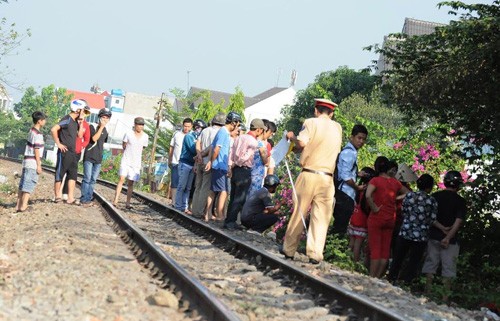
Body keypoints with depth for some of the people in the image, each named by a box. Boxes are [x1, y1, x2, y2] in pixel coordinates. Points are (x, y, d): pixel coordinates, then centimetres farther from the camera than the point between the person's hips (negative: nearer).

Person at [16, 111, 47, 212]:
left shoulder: (31, 131, 13)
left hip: (27, 162, 9)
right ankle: (23, 206, -7)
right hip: (33, 163, -9)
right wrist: (39, 165, -14)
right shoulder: (38, 134, -15)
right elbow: (36, 151, -16)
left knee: (23, 184, 10)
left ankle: (18, 206, 13)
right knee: (30, 185, -6)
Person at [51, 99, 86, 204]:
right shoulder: (67, 119, -13)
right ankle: (57, 196, 10)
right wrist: (58, 143, -15)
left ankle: (70, 198, 9)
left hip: (73, 153, 8)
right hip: (64, 152, -8)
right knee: (60, 174, 2)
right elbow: (53, 129, -22)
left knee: (73, 175, 6)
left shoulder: (75, 121, 13)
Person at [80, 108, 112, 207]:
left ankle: (88, 199, 10)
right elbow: (94, 138, -19)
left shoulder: (105, 131, 14)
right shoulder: (93, 127, -5)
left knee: (93, 180, 6)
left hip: (98, 159, 6)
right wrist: (101, 127, -18)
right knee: (87, 178, -8)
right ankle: (84, 199, -6)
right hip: (89, 157, -6)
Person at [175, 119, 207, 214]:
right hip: (185, 163, -7)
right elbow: (193, 149, -19)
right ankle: (178, 206, -3)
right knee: (182, 186, -6)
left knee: (188, 188, 5)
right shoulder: (189, 136, -8)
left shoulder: (198, 137, 13)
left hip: (192, 165, 7)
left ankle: (184, 207, 6)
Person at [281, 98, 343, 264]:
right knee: (321, 217, 4)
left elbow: (302, 143, -16)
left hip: (309, 174, -2)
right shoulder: (338, 128, 12)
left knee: (298, 213, 8)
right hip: (327, 178, 2)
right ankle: (315, 254, -2)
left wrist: (292, 137, 5)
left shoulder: (311, 122, -2)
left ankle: (289, 249, 16)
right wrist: (297, 148, 24)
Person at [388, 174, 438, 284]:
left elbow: (403, 212, 3)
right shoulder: (432, 201, -6)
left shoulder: (409, 195, -1)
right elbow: (433, 220, -4)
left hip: (404, 233, 2)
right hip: (420, 237, -2)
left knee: (397, 261, 13)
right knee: (413, 264, 7)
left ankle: (390, 282, 19)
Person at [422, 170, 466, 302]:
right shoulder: (460, 201, -4)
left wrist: (441, 227, -6)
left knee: (430, 266, 9)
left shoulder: (435, 196, 3)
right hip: (450, 240, -2)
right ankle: (445, 297, 6)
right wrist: (448, 237, -15)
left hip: (433, 236, 3)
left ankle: (428, 292, 11)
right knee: (448, 269, 4)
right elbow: (458, 222, -12)